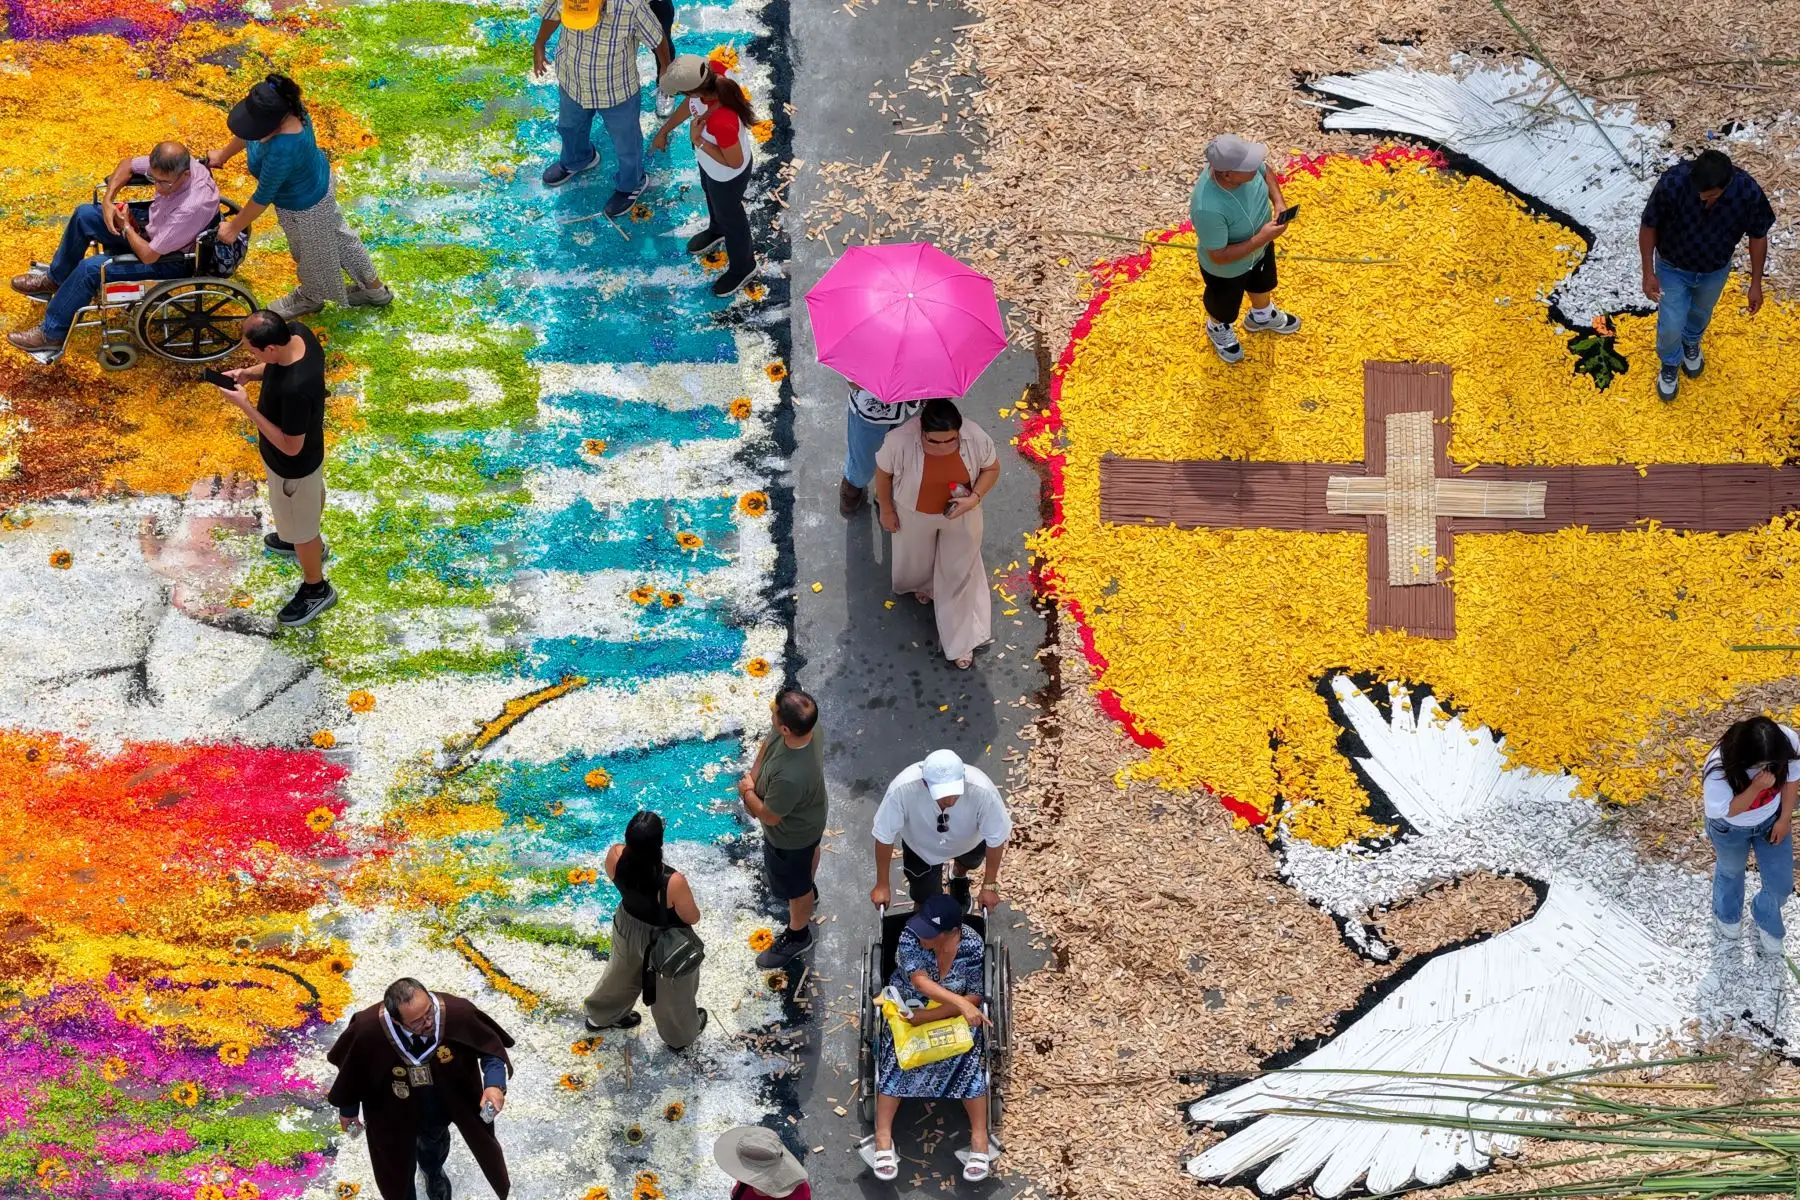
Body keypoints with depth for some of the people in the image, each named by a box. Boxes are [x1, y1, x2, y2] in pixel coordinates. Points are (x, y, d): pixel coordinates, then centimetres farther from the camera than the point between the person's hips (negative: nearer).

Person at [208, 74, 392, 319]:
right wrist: (223, 155, 15)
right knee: (337, 235, 31)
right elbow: (247, 130, 0)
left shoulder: (282, 150, -47)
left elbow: (263, 197, -31)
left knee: (312, 252, 26)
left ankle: (310, 298, 58)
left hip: (305, 207, -8)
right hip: (318, 179, 8)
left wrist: (233, 228, -17)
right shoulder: (286, 106, -24)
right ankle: (374, 289, 54)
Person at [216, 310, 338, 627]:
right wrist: (250, 374, -14)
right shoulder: (297, 332, -22)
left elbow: (291, 446, -31)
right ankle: (310, 543, 65)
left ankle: (316, 589, 43)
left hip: (294, 465, -8)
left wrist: (245, 406, -31)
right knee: (309, 501, 36)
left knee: (299, 526, 19)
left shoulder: (295, 389, -46)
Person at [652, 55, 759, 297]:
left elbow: (734, 162, -30)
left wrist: (698, 141, -33)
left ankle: (742, 267, 54)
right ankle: (717, 230, 71)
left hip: (728, 175, -7)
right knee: (711, 195, 37)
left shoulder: (722, 122, -50)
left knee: (729, 216, 24)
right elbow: (689, 104, -7)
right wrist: (664, 131, 6)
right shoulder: (711, 70, -30)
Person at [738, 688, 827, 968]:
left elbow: (769, 816, -30)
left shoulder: (790, 778, -50)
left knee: (794, 887, 23)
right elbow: (768, 744, -5)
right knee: (809, 851, 38)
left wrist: (748, 792, -13)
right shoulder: (808, 725, -28)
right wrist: (752, 776, -15)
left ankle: (797, 936, 51)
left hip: (791, 837, -7)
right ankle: (808, 887, 71)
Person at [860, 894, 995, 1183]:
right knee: (898, 1054, -27)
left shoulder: (973, 946, -19)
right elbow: (921, 981, -31)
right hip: (907, 1007, 0)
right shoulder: (910, 935, -21)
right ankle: (883, 1138, -26)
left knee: (967, 1056, -27)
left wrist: (929, 1015, -25)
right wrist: (961, 1003, -45)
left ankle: (979, 1139, -23)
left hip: (953, 1014, 0)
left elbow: (974, 997, -16)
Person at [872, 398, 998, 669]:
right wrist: (886, 510, -4)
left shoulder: (976, 438, -33)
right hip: (915, 515, 0)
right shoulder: (900, 441, -37)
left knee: (960, 571, 18)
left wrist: (974, 499, -27)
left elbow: (991, 468, -12)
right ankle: (921, 584, 68)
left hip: (960, 514, 0)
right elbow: (883, 473, -16)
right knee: (917, 557, 30)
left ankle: (961, 639, 39)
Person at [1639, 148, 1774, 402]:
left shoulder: (1749, 192, -34)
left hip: (1715, 270, 2)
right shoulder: (1672, 183, -39)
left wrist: (1756, 283, -5)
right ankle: (1670, 364, 45)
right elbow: (1649, 226, -20)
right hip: (1673, 268, -2)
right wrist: (1648, 273, -15)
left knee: (1700, 313, 29)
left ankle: (1691, 342, 63)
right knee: (1671, 326, 11)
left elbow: (1758, 236, -14)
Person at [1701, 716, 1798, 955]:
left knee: (1781, 884, 16)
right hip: (1730, 829, -3)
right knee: (1731, 872, 29)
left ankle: (1765, 920, 53)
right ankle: (1728, 915, 65)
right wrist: (1757, 787, -46)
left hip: (1771, 820, 3)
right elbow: (1725, 810, -31)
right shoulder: (1719, 768, -44)